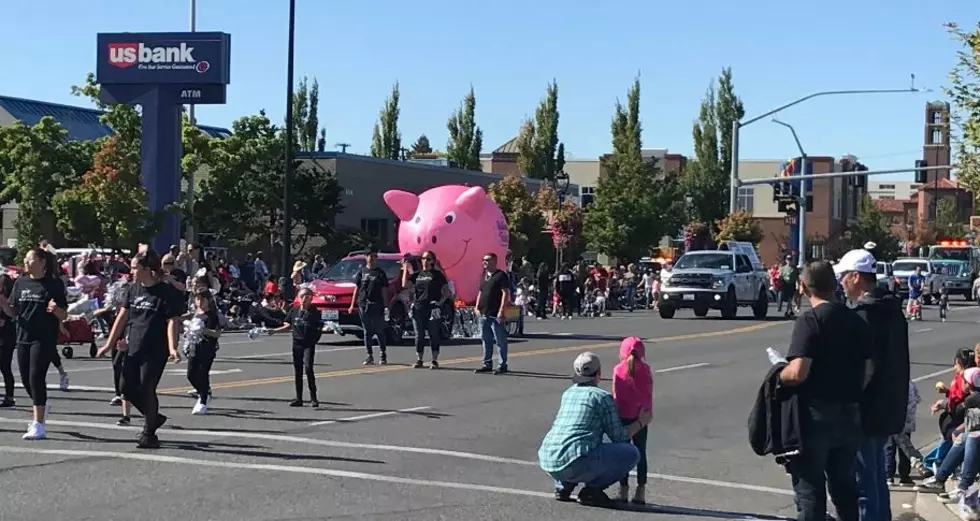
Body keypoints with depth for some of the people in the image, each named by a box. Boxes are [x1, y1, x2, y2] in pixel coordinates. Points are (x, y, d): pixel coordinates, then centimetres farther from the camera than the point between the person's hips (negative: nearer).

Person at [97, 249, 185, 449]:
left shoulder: (167, 292, -11)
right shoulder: (134, 289, 8)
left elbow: (173, 321, -15)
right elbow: (123, 316, 15)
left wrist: (172, 348, -27)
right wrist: (110, 343, 15)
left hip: (155, 352, -7)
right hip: (133, 348, 7)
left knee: (146, 390, -4)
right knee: (127, 387, 6)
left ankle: (148, 433, 11)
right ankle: (153, 417, 27)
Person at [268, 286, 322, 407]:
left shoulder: (314, 312, -5)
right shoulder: (294, 311, 7)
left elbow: (320, 327, -3)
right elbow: (288, 326, 14)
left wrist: (324, 328, -21)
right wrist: (275, 330, 7)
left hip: (309, 344, -5)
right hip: (297, 343, 5)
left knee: (308, 368, -17)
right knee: (297, 371, 9)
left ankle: (313, 398, -10)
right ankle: (299, 398, 18)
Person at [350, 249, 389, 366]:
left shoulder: (380, 273, 5)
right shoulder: (361, 272, 11)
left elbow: (384, 291, 3)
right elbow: (356, 289, 12)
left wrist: (386, 306, -4)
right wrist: (352, 305, 6)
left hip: (377, 305, -2)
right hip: (363, 305, 2)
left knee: (380, 331, 0)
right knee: (367, 332, 4)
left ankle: (383, 354, 9)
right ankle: (369, 355, 8)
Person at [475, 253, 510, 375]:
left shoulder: (501, 275, -7)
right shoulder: (484, 276, 16)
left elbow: (506, 293, -13)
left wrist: (501, 311, -18)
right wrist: (477, 308, 10)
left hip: (495, 315, -8)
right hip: (483, 314, 8)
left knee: (500, 340, -3)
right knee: (486, 340, 12)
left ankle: (503, 365, 1)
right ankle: (487, 364, 19)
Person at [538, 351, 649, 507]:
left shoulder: (568, 393, 20)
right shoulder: (603, 397, 0)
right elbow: (618, 437, 4)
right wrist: (640, 422, 21)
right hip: (576, 465, -7)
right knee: (631, 453, 6)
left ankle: (563, 485, 17)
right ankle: (591, 489, 1)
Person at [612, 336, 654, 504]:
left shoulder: (618, 370, -6)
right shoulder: (645, 370, -1)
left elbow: (616, 394, -7)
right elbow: (648, 394, 0)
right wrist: (647, 413, 11)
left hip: (623, 416, -2)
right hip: (640, 416, 2)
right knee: (640, 453, 9)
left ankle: (624, 490, 6)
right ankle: (641, 491, 8)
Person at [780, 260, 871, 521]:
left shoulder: (810, 320, -14)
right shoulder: (856, 319, 7)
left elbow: (797, 372, -22)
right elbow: (868, 370, 10)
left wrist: (777, 376, -3)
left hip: (816, 414, -6)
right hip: (850, 415, 6)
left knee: (810, 488, 2)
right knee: (845, 485, 19)